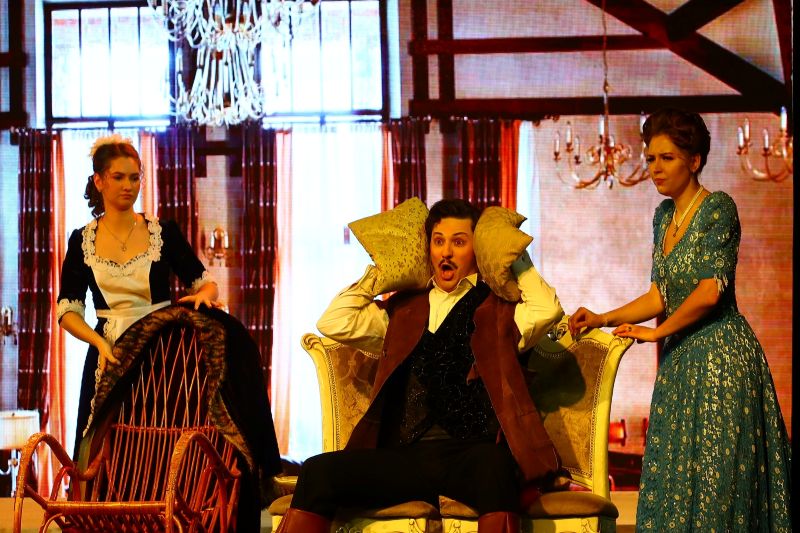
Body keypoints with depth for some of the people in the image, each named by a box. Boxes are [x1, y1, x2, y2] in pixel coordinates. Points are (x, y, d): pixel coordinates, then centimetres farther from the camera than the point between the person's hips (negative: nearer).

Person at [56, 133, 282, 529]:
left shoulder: (163, 232, 3)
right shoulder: (82, 241, 5)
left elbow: (204, 281, 5)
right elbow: (67, 310, -1)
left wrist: (205, 294, -21)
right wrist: (99, 342, -21)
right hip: (110, 355, 1)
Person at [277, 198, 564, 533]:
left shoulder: (498, 312, 18)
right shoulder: (403, 311, 26)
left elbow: (547, 310, -2)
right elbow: (334, 323, 14)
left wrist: (516, 257, 14)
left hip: (472, 455, -3)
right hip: (404, 458, 3)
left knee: (494, 468, -42)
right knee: (318, 471, -24)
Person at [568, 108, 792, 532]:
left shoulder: (718, 208, -11)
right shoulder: (664, 215, 13)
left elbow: (709, 292, -19)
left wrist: (657, 333, -8)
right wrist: (603, 319, 6)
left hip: (721, 356, -8)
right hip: (681, 361, 8)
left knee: (715, 476, -5)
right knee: (673, 479, 8)